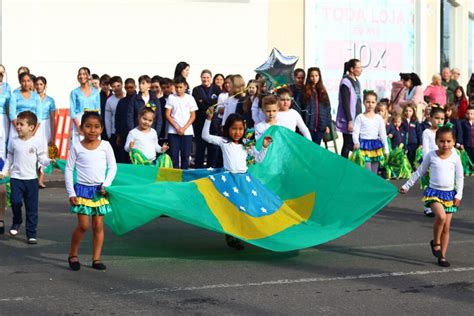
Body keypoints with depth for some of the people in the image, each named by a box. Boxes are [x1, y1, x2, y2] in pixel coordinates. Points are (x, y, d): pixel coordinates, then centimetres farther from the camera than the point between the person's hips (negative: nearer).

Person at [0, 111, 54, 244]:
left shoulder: (37, 141, -4)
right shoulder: (13, 141, 3)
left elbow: (41, 158, -1)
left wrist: (49, 161, -21)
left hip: (31, 178, -1)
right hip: (16, 177, 1)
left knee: (32, 208, 2)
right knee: (15, 201, -14)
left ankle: (31, 234, 9)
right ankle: (17, 221, 16)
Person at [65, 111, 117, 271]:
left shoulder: (105, 146, -1)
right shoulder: (76, 147, -4)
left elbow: (112, 167, 6)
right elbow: (68, 170, -1)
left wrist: (106, 185, -7)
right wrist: (71, 193, -5)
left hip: (99, 191, 2)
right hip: (82, 189, -2)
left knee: (98, 225, 4)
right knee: (83, 225, -6)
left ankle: (96, 259, 11)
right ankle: (72, 255, 11)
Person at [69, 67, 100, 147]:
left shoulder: (95, 92, 12)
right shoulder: (74, 92, 7)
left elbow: (98, 110, 10)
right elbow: (72, 111, 1)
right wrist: (79, 126, -12)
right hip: (79, 121, -1)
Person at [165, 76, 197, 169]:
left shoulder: (190, 98, 5)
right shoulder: (171, 97, 3)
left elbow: (193, 116, 4)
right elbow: (168, 115, 1)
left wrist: (184, 128, -8)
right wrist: (177, 127, -9)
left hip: (187, 132, 1)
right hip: (173, 131, 0)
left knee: (185, 155, 1)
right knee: (174, 155, -2)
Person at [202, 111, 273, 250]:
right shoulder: (223, 142, 3)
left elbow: (258, 159, 15)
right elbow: (205, 136, -2)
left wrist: (264, 147, 1)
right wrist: (208, 119, -10)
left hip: (244, 178, 4)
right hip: (230, 178, -4)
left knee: (246, 206, 1)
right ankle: (231, 237, -2)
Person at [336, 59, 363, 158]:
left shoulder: (356, 82, 14)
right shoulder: (346, 82, -13)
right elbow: (345, 104, -17)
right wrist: (350, 121, -19)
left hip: (357, 121, 8)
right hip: (349, 121, -8)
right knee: (348, 146, -5)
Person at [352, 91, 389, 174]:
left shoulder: (379, 118, 8)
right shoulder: (360, 117, 1)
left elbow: (383, 134, 9)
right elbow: (355, 132, -3)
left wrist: (386, 149, 6)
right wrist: (356, 143, -22)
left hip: (376, 145, 3)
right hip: (364, 145, -3)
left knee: (374, 173, 5)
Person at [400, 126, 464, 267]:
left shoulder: (455, 158, -3)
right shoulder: (431, 155, -4)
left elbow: (460, 177, 6)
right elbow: (419, 172, 7)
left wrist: (459, 195, -2)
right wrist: (407, 186, 9)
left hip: (449, 193, 2)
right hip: (433, 192, -2)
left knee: (446, 227, 4)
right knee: (441, 216, -29)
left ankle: (442, 256, 14)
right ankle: (435, 242, -6)